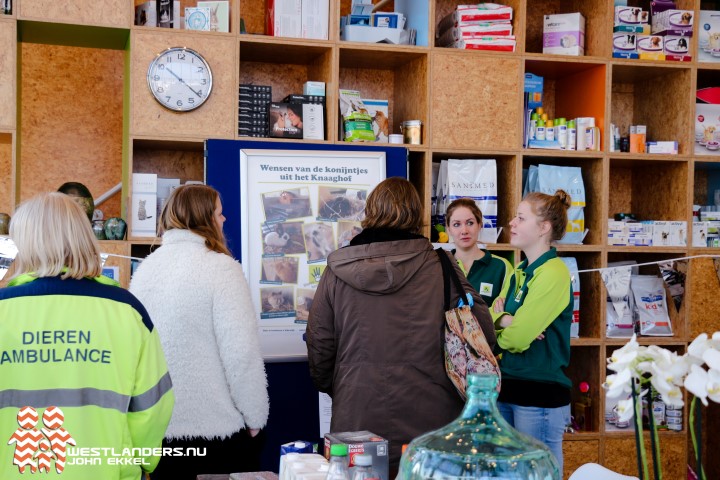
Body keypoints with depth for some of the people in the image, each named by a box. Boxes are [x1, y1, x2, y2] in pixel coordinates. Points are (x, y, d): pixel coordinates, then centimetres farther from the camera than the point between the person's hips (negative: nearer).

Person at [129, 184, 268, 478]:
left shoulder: (145, 268, 4)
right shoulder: (220, 267, -15)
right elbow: (242, 354, -19)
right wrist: (255, 418, -7)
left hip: (158, 425, 6)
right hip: (217, 427, -6)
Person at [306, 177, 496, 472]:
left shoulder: (336, 271, -2)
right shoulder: (440, 266, -7)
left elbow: (319, 345, 3)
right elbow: (482, 333, -6)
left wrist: (332, 389, 21)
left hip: (357, 424, 1)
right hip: (429, 423, -1)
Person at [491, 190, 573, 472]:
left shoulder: (553, 273, -16)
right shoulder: (520, 272, 11)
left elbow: (517, 338, -21)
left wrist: (500, 325, 0)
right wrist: (504, 320, -15)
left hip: (540, 394, -8)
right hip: (508, 387, 8)